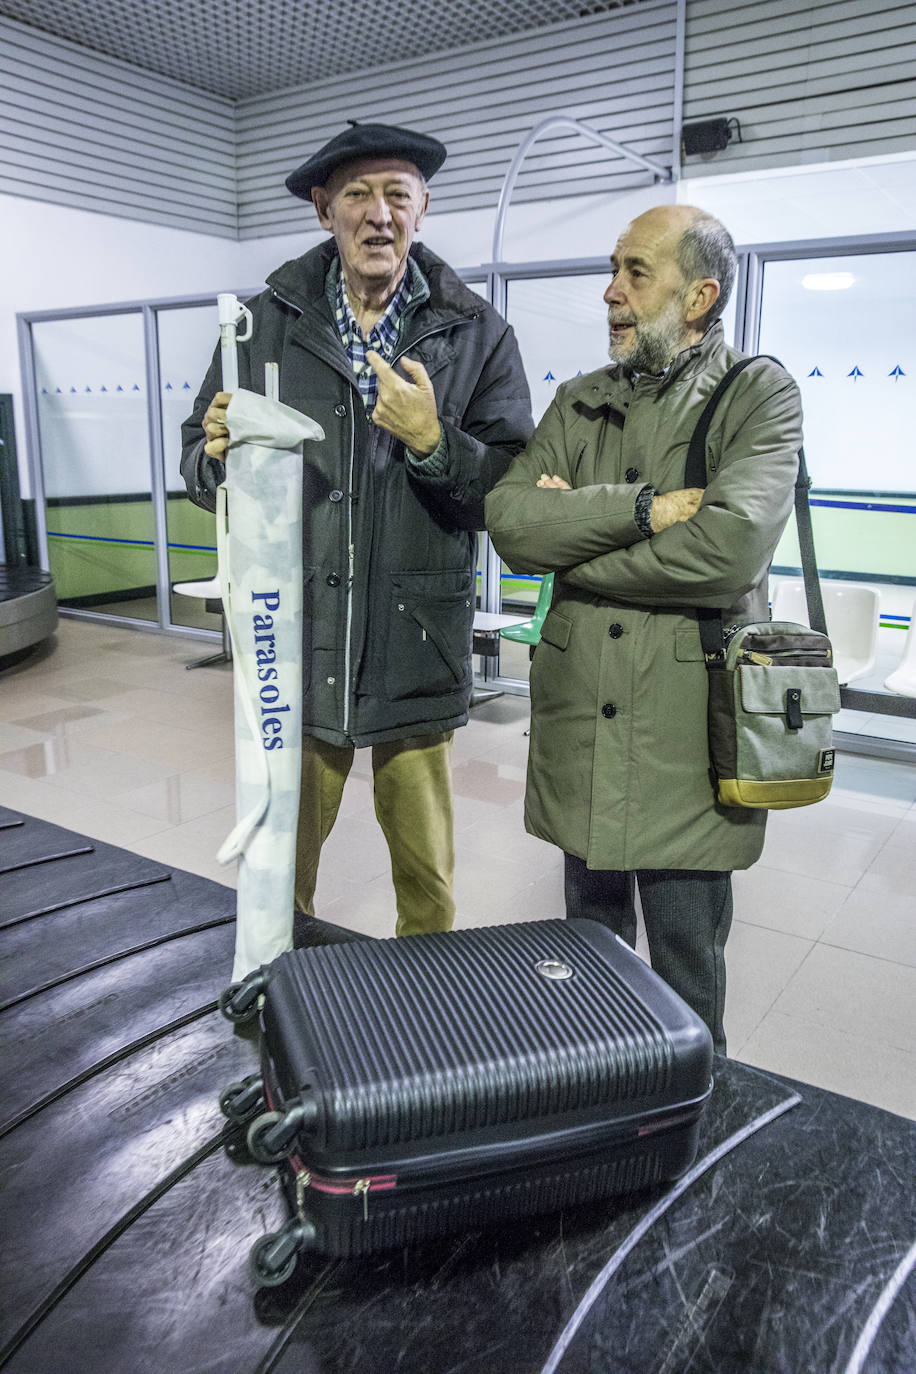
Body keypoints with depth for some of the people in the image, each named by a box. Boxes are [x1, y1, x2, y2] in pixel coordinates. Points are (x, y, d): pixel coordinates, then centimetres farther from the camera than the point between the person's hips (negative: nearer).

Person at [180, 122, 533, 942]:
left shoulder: (476, 334, 3)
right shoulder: (269, 322, 6)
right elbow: (200, 468, 9)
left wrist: (432, 443, -19)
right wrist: (219, 453, -13)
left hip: (414, 647, 0)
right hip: (293, 637, 1)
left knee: (426, 867, 14)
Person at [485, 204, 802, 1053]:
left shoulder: (759, 394, -3)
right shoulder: (580, 401, 11)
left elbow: (728, 546, -21)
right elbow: (507, 518, -6)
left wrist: (571, 540, -10)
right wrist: (642, 508, -18)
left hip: (686, 729, -4)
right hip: (579, 716, 5)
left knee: (686, 968, 9)